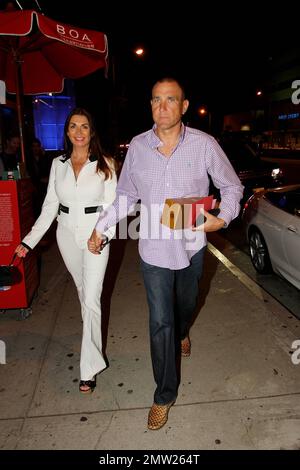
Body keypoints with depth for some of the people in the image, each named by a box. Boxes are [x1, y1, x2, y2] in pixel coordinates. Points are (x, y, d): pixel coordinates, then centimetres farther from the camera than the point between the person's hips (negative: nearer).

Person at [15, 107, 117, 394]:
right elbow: (50, 205, 6)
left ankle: (89, 368, 4)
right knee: (81, 287, 20)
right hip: (67, 233, 4)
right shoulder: (58, 164, 5)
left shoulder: (104, 164, -4)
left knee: (91, 298, -6)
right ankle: (92, 330, 47)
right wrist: (30, 239, 0)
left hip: (95, 233, -4)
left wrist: (104, 234, -20)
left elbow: (110, 205, -4)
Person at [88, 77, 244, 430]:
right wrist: (100, 228, 4)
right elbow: (125, 195, 6)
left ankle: (182, 332, 63)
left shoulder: (204, 145, -10)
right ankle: (164, 395, 21)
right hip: (154, 250, 0)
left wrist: (222, 218, -17)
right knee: (160, 323, 3)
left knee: (186, 303, 25)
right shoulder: (137, 146, -5)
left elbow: (232, 186, 1)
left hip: (192, 246, 1)